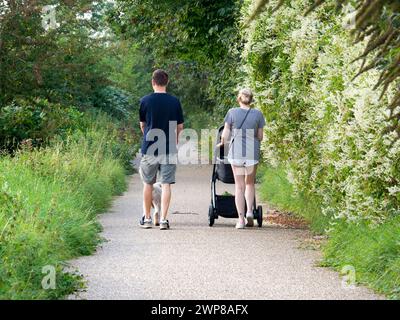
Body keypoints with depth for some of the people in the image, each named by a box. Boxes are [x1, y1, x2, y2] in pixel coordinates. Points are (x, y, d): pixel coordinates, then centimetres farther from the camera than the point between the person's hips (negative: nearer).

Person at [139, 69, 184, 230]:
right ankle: (163, 219, -4)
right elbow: (180, 127, 5)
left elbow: (142, 125, 9)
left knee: (148, 184, 12)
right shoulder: (175, 102, -1)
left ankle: (147, 218, 17)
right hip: (169, 149, 0)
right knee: (166, 184, 1)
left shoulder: (145, 101, -3)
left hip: (149, 148, 0)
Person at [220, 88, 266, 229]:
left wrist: (222, 143, 20)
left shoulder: (232, 112, -3)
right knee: (250, 183, 20)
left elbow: (225, 134, 0)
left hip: (236, 152, -1)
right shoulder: (258, 114, 0)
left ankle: (241, 219, 2)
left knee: (239, 186, 6)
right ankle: (249, 211, 4)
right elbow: (260, 137, 5)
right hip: (252, 153, 1)